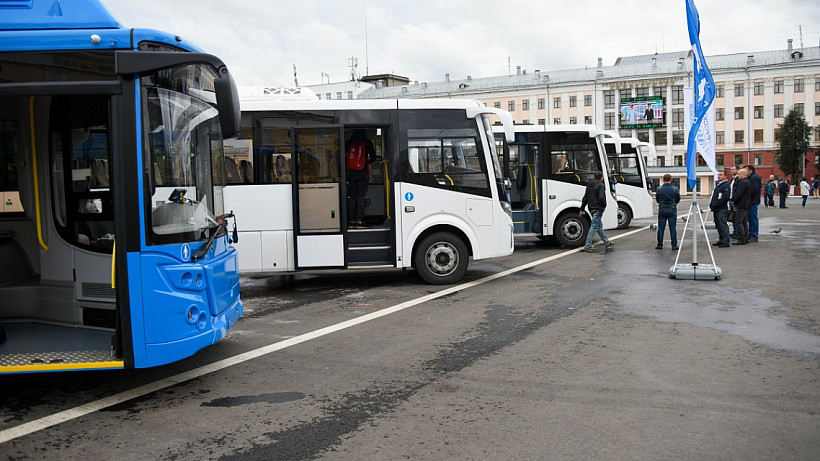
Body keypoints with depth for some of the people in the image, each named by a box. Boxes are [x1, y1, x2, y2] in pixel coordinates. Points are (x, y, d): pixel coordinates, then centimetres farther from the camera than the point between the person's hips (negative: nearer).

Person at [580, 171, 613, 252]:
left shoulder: (589, 185, 12)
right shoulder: (601, 185, -12)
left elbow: (585, 198, 13)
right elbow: (601, 198, -23)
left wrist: (582, 209, 15)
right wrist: (604, 204, -3)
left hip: (591, 208, 9)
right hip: (598, 209, -9)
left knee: (599, 226, 18)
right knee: (594, 226, -8)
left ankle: (607, 242, 30)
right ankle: (588, 245, -12)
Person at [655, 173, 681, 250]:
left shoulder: (659, 189, -5)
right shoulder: (675, 189, -5)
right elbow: (678, 200, 5)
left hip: (662, 210, 0)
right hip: (672, 210, 0)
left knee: (661, 228, 6)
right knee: (673, 228, 4)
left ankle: (660, 245, 8)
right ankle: (674, 245, 5)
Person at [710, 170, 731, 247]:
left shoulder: (726, 185, -10)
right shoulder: (718, 184, 19)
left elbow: (725, 197, -20)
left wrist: (715, 204, -19)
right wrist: (712, 204, 12)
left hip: (722, 209, -10)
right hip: (716, 209, 10)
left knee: (723, 225, -10)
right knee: (718, 226, 14)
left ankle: (725, 242, -9)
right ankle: (721, 240, 22)